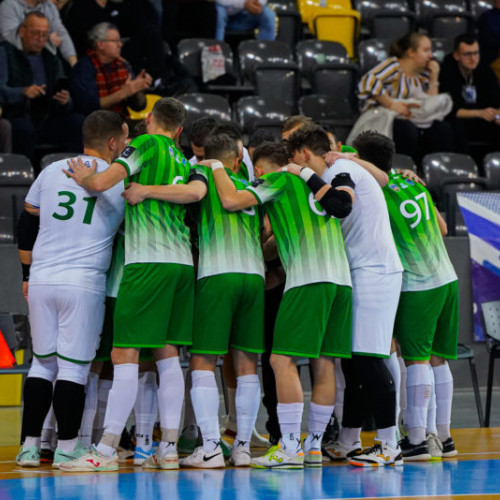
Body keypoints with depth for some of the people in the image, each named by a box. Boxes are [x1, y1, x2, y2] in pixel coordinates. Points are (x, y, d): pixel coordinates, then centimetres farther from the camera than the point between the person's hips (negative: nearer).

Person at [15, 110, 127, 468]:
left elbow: (27, 227, 15)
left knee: (42, 362, 13)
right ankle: (67, 448, 5)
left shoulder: (51, 172, 8)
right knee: (74, 366, 2)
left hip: (42, 280, 4)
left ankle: (30, 445, 12)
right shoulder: (121, 180, 0)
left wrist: (29, 274, 23)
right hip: (84, 283, -4)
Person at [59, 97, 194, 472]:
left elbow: (101, 182, -12)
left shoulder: (146, 144, -2)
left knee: (124, 354, -8)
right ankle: (169, 448, 8)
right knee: (168, 354, 10)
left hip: (148, 259, -7)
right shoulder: (183, 161, 19)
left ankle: (107, 450, -10)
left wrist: (82, 177, 9)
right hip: (182, 261, 7)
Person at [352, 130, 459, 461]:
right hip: (447, 280, 7)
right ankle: (442, 436, 15)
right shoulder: (413, 181, 10)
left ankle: (417, 439, -7)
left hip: (416, 287, -7)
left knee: (417, 359, -5)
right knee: (438, 359, 11)